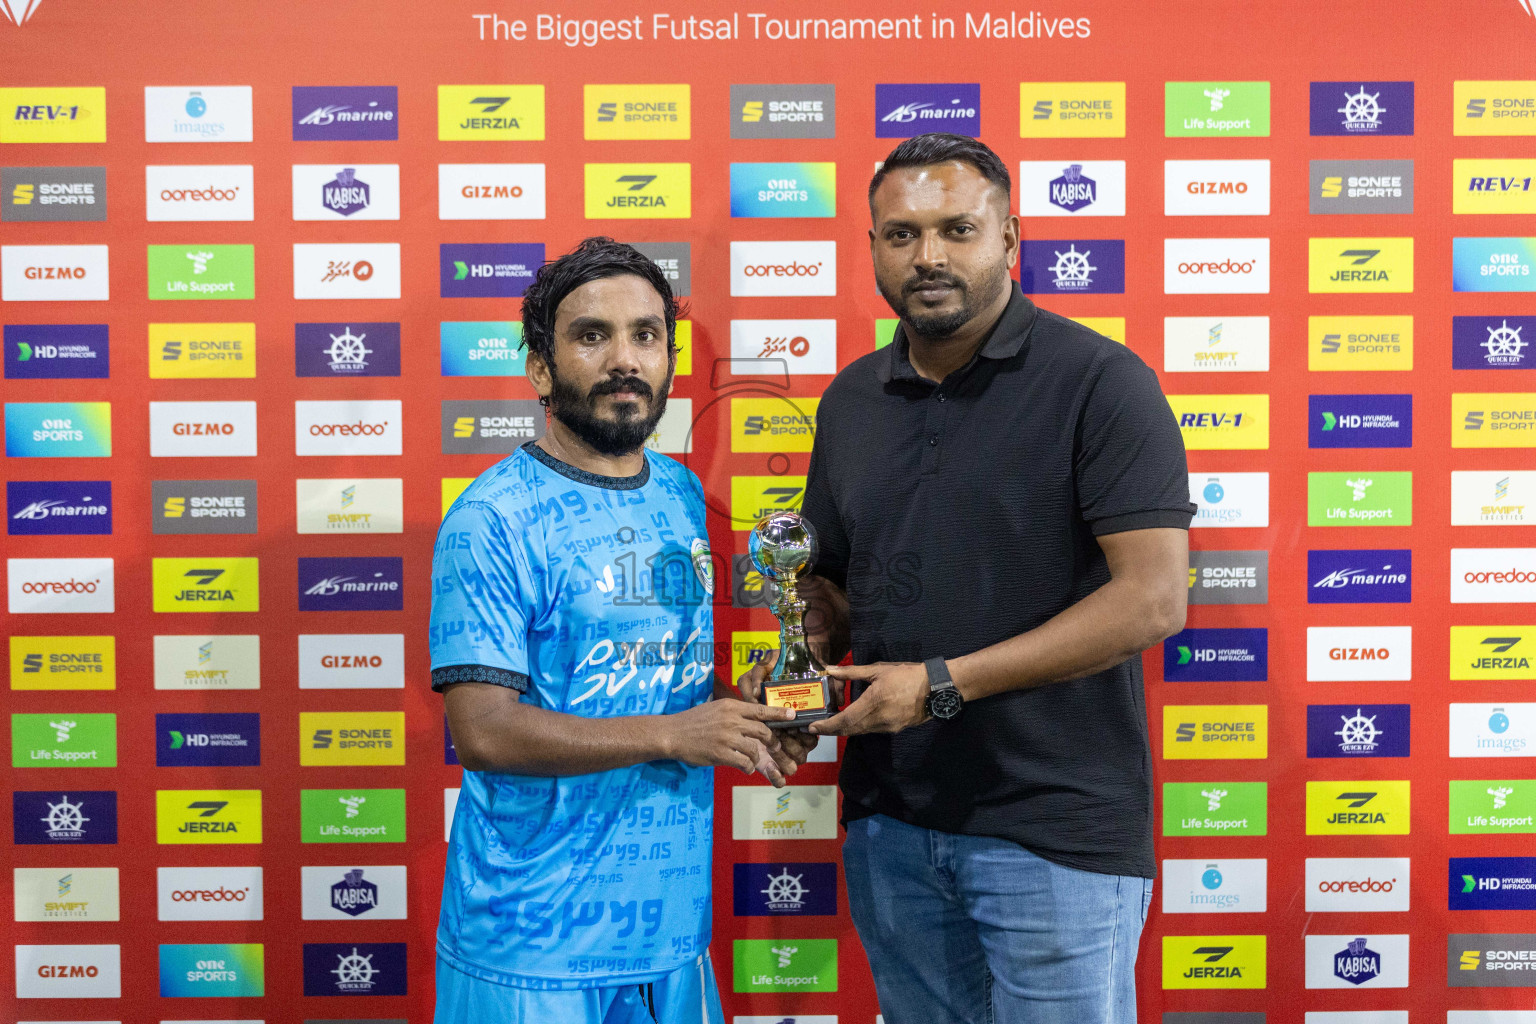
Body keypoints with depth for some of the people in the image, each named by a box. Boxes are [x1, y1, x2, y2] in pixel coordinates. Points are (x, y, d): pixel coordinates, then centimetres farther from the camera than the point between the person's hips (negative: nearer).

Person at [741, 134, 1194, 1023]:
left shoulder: (1098, 381, -10)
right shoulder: (852, 399, 9)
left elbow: (1154, 599, -17)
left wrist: (942, 684, -19)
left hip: (1055, 826, -5)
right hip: (889, 818, 6)